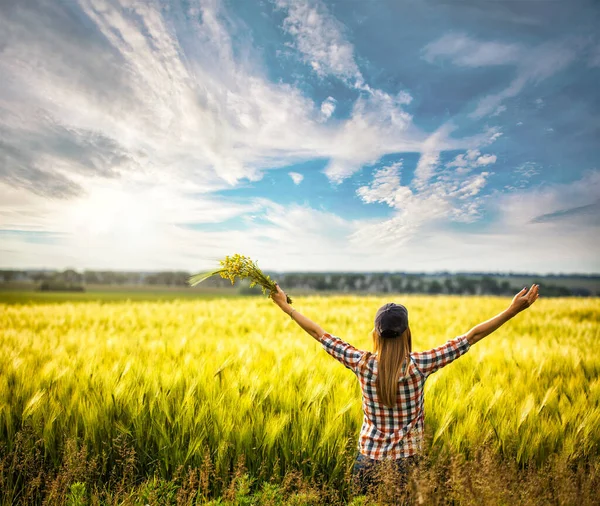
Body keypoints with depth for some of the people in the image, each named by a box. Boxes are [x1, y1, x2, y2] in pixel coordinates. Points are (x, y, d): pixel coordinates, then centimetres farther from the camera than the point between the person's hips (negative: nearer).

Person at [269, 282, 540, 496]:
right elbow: (472, 336, -12)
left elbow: (319, 334, -2)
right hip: (405, 464, -1)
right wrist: (514, 309, -7)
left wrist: (286, 306, 7)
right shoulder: (420, 365, -15)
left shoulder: (362, 364, -11)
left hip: (368, 461, 1)